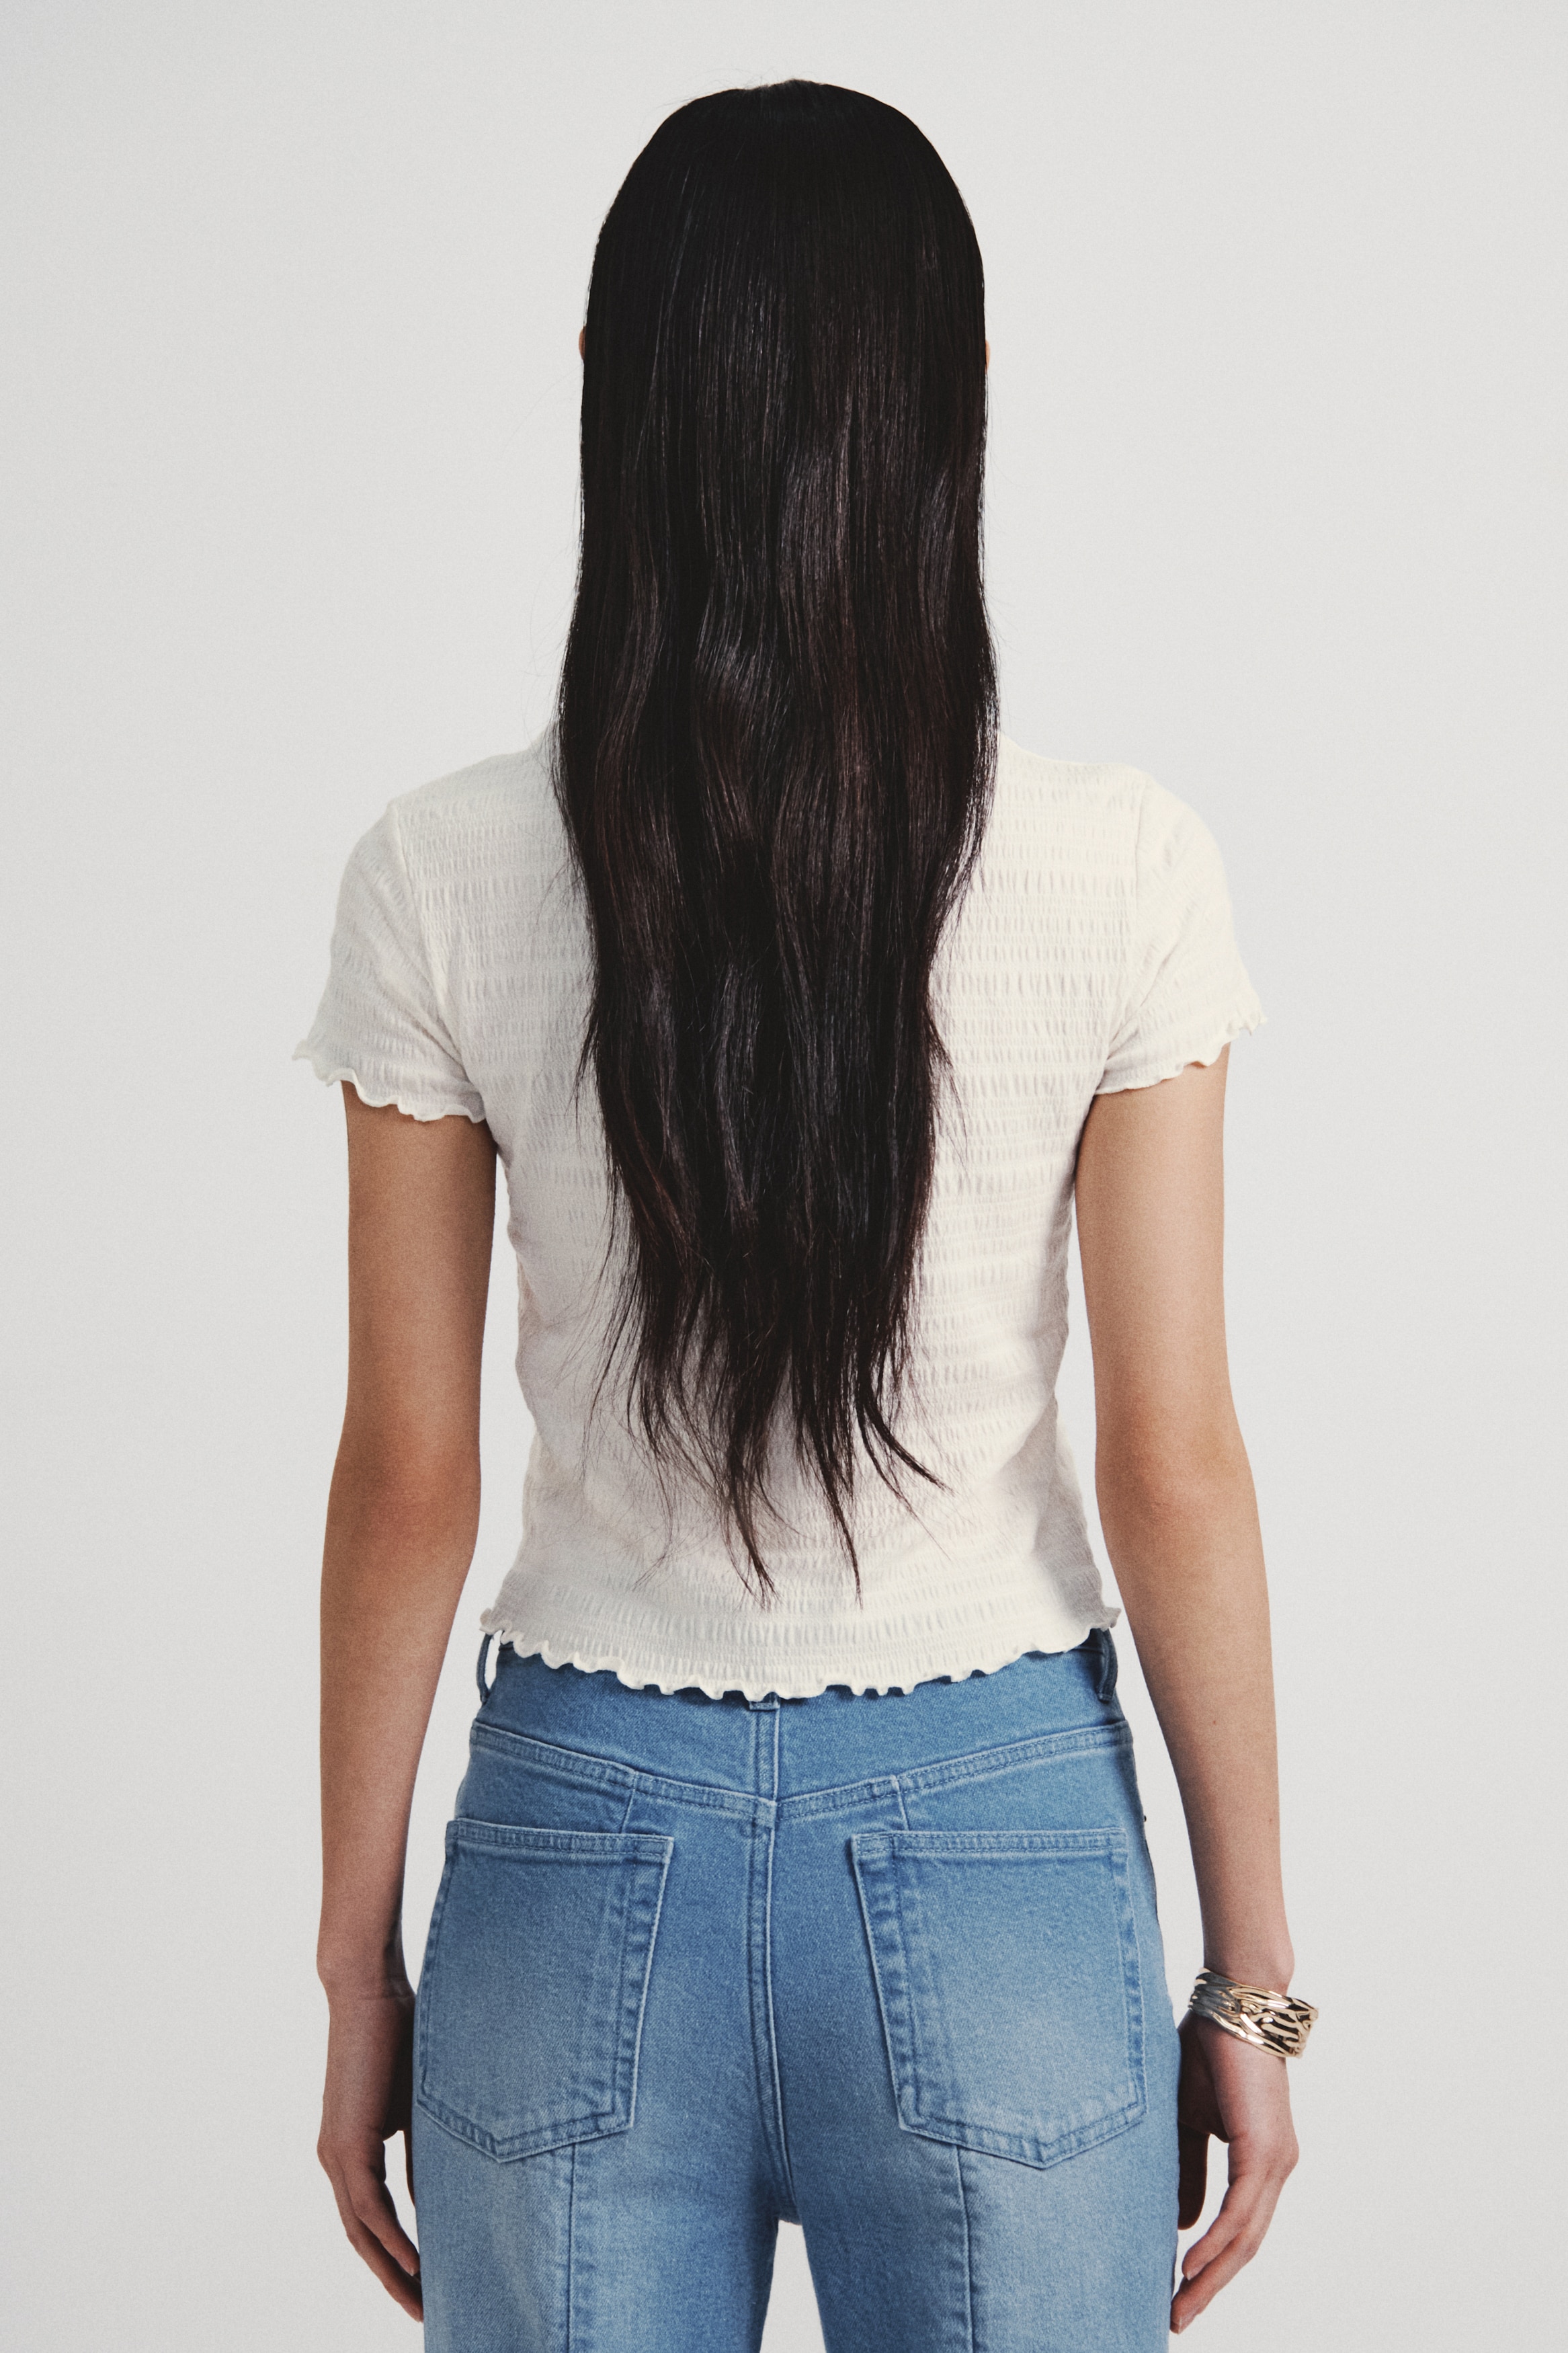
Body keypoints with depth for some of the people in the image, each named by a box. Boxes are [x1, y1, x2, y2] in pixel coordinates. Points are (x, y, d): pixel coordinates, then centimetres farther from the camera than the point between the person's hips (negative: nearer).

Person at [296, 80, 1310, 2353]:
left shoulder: (447, 882, -8)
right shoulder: (1117, 866, -11)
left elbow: (408, 1478, -4)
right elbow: (1174, 1469, -7)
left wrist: (362, 1962, 8)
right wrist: (1250, 1977, 3)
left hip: (588, 1843, 1)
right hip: (997, 1842, 0)